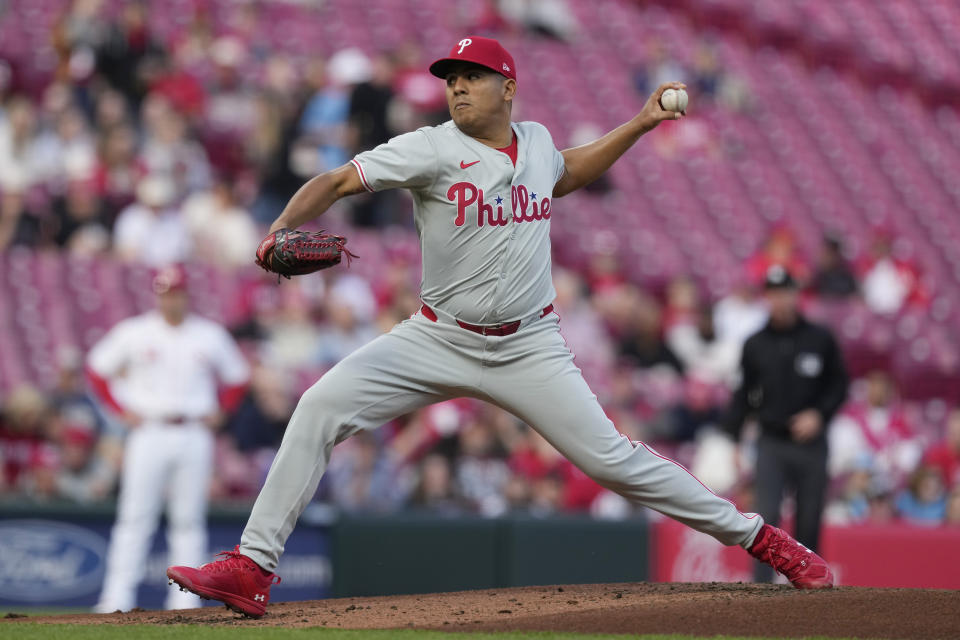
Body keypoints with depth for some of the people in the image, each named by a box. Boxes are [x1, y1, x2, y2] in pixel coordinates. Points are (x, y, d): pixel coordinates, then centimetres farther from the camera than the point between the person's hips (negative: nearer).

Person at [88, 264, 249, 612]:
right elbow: (97, 370, 10)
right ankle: (118, 596, -8)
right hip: (149, 436, -2)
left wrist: (217, 412, 7)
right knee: (135, 516, -7)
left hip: (194, 437, 2)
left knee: (189, 519, 1)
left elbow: (236, 378, 20)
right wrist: (122, 410, 2)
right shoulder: (133, 333, 3)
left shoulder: (210, 335, 8)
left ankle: (186, 598, 4)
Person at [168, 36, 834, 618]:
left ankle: (756, 535, 8)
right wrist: (284, 226, -34)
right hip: (439, 340, -1)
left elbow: (564, 176, 28)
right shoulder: (432, 149, -10)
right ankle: (252, 568, -14)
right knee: (321, 407, -18)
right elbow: (336, 181, -16)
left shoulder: (536, 139, 3)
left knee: (609, 456, -6)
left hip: (529, 348, 1)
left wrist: (639, 125, 21)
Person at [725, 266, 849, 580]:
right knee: (767, 516, -14)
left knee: (809, 522, 4)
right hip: (771, 444, 0)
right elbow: (743, 395, 9)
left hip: (811, 444, 0)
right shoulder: (755, 345, 5)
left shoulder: (820, 339, 3)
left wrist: (819, 414, -9)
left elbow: (839, 385, 8)